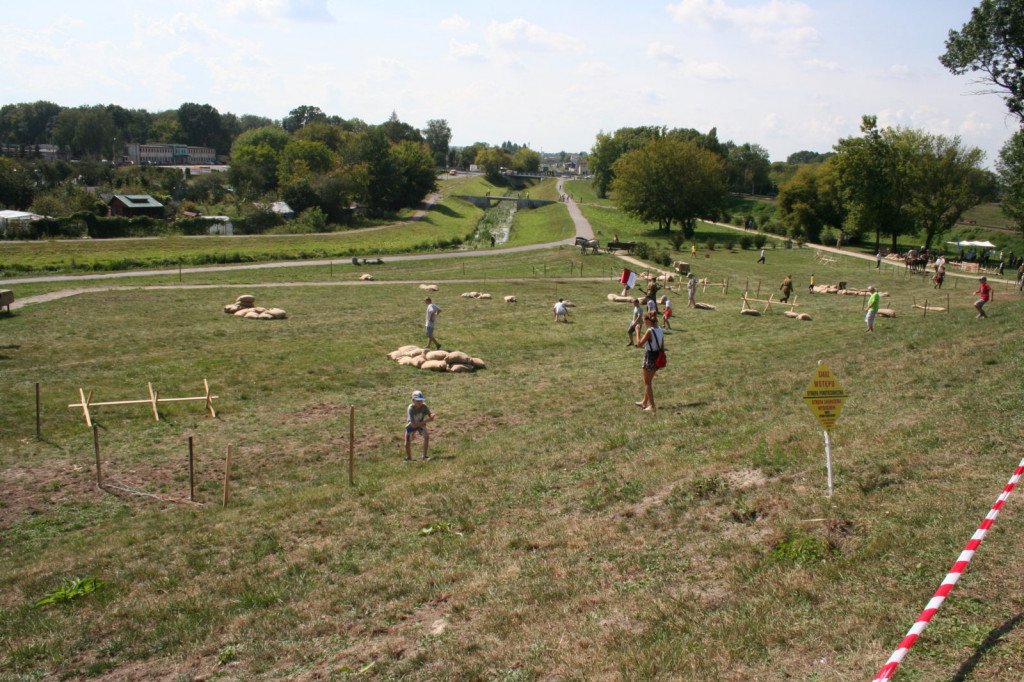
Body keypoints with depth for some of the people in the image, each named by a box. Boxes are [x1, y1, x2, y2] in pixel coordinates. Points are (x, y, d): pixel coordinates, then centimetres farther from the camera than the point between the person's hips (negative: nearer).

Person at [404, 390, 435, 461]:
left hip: (421, 424, 2)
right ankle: (409, 458, 31)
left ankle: (424, 456, -9)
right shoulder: (411, 409, -35)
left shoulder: (424, 406, -24)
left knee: (426, 436, -23)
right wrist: (426, 421, -40)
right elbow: (413, 425, -38)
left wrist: (432, 415, -42)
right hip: (411, 426, -2)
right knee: (407, 444, 1)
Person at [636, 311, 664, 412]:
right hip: (657, 358, 8)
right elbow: (662, 347, 9)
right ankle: (644, 402, 34)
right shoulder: (660, 331, 4)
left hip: (649, 357, -8)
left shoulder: (649, 331, -19)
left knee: (647, 383, 4)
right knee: (648, 381, 22)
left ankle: (652, 405, 3)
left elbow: (640, 343, -13)